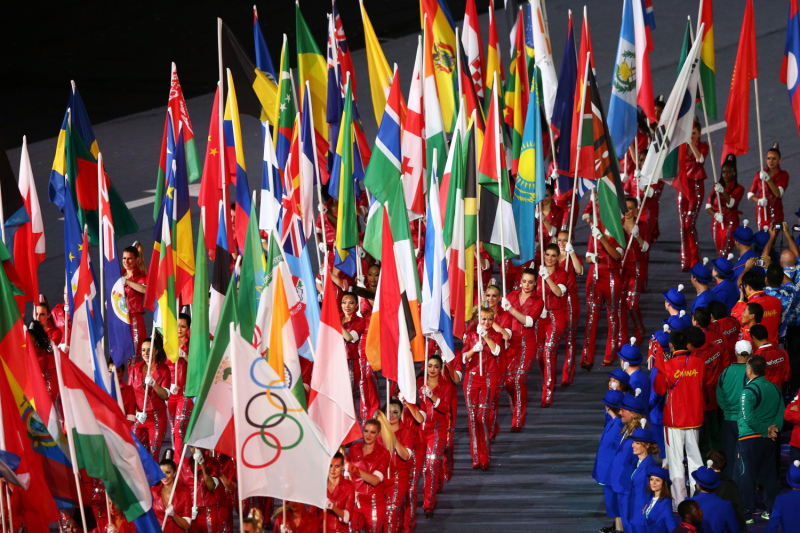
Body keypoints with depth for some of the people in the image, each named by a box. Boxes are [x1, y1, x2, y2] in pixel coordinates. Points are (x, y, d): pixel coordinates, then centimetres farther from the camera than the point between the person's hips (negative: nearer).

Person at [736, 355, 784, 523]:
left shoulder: (748, 390, -15)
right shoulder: (775, 388, 5)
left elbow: (748, 418, -21)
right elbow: (781, 412, 5)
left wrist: (766, 431, -12)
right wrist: (774, 427, -4)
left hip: (750, 438, -6)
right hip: (769, 440, 6)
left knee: (746, 475, -1)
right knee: (769, 474, 14)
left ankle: (748, 513, -1)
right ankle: (770, 510, 19)